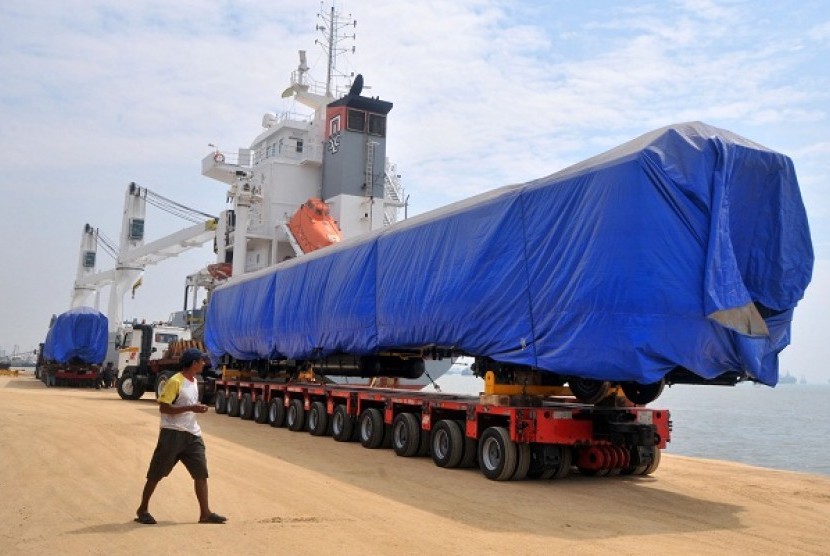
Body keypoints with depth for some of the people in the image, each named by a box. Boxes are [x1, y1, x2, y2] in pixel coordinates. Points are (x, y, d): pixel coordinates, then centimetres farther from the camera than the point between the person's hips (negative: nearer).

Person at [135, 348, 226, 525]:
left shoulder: (194, 381, 12)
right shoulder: (175, 381, -15)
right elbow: (163, 407, -21)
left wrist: (198, 408, 7)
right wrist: (191, 408, -24)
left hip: (192, 434, 8)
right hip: (172, 434, -8)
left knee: (201, 473, 2)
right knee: (156, 474, 6)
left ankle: (205, 513, 6)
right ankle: (143, 509, 21)